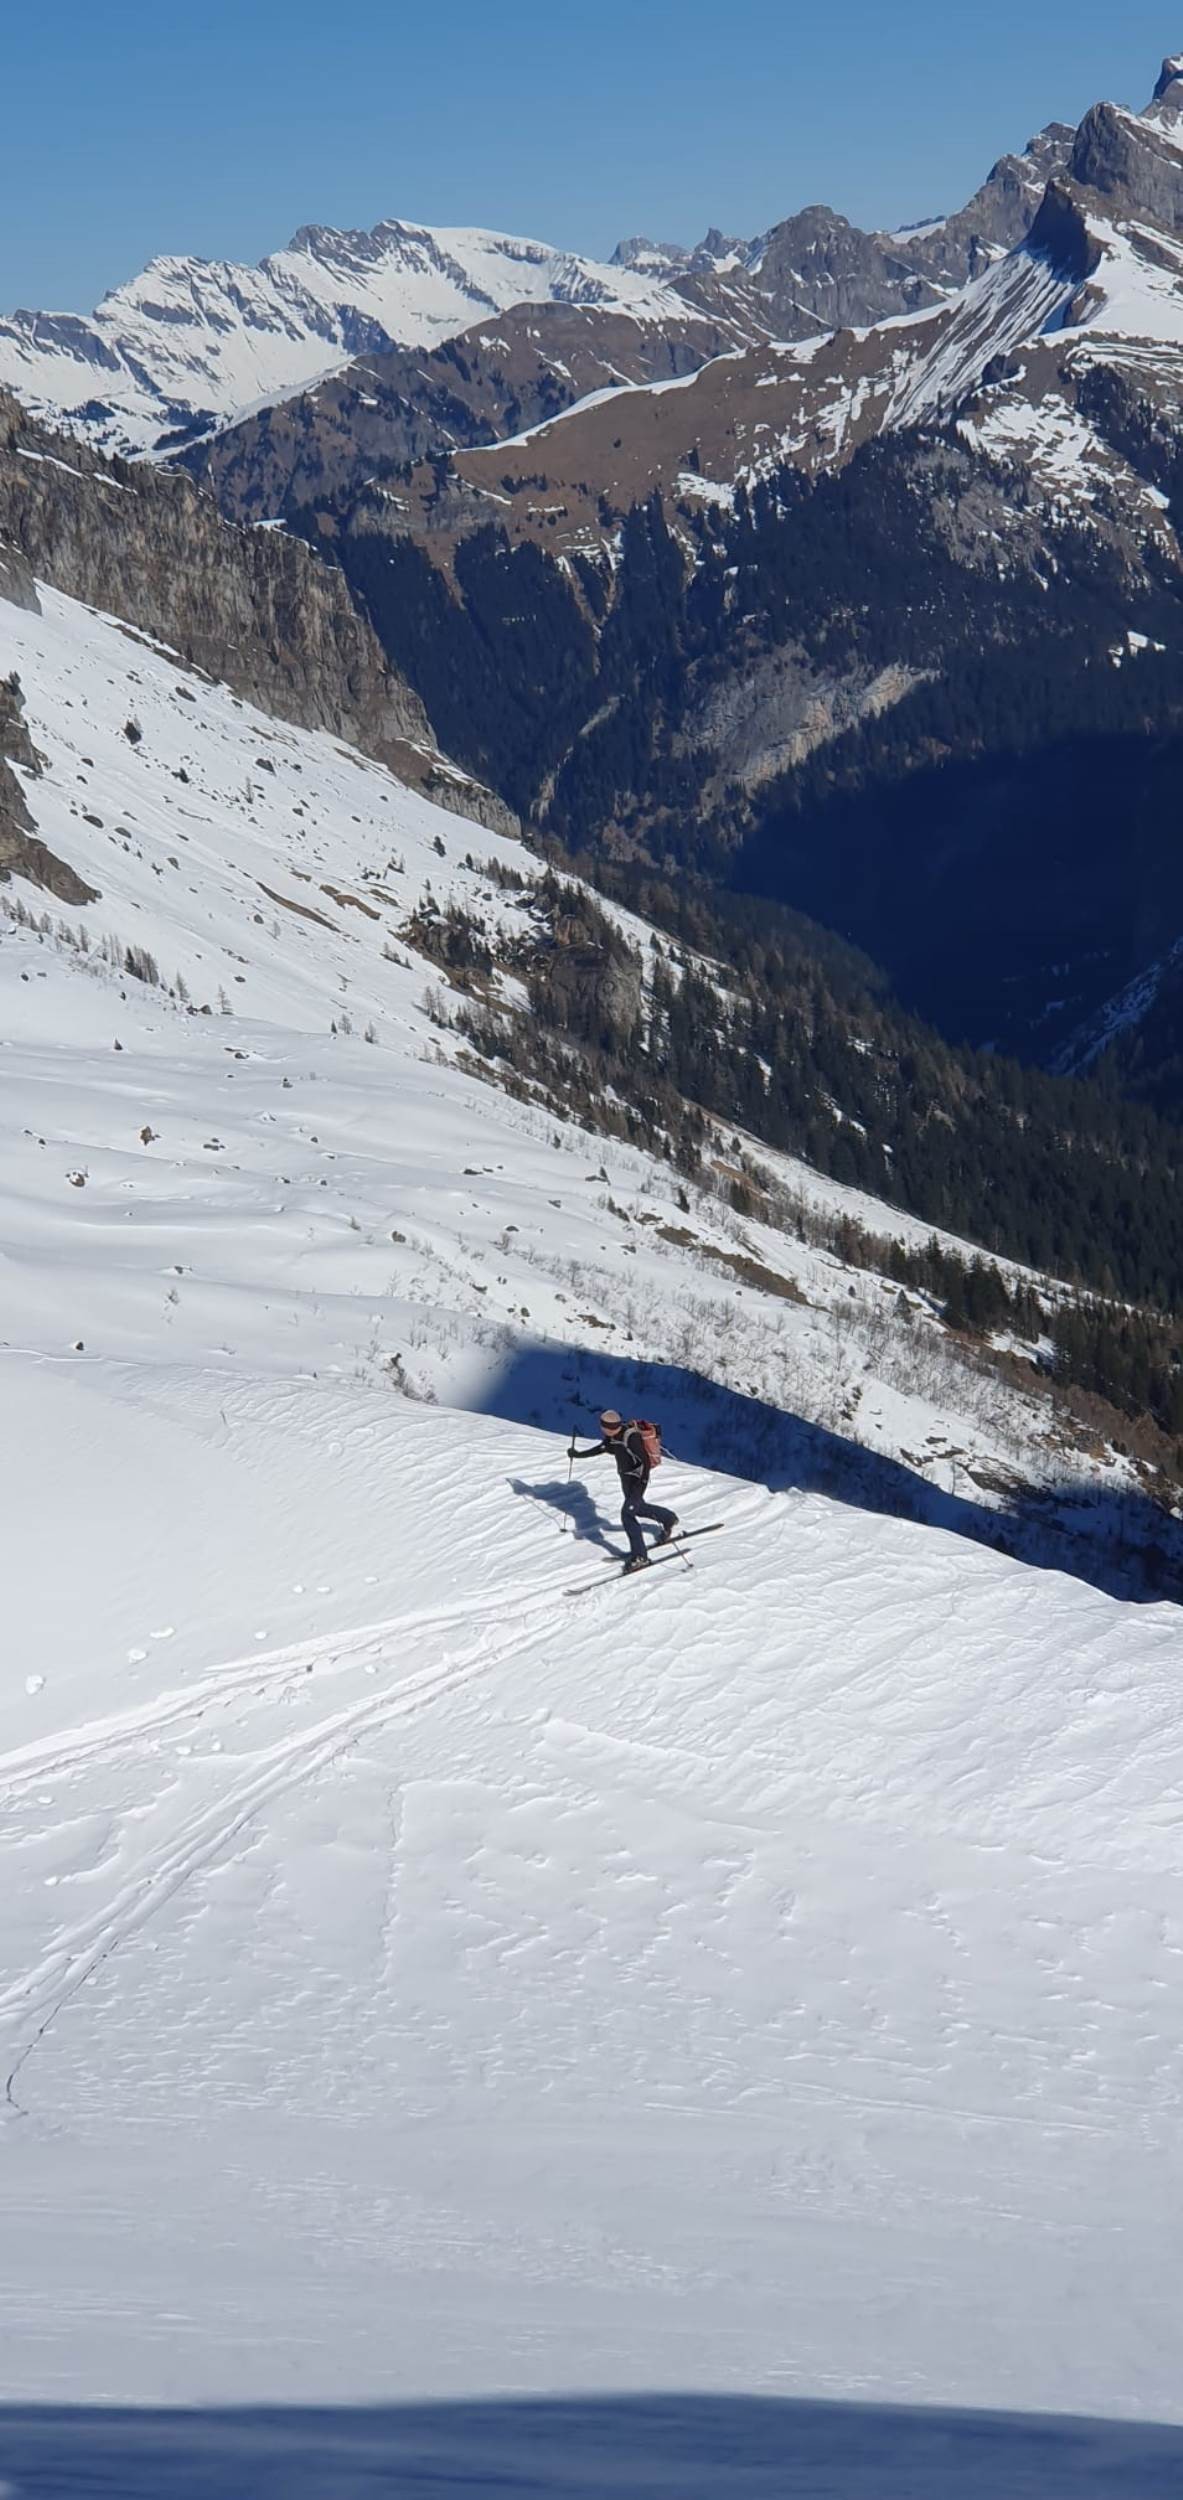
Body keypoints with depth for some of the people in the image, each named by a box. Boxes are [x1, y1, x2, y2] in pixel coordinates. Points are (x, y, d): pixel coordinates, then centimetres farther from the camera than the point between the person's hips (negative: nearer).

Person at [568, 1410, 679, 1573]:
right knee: (637, 1508, 26)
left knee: (627, 1514, -15)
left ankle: (639, 1557, -11)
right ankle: (668, 1519, 51)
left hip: (637, 1480, -9)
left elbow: (645, 1460, -29)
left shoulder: (631, 1437, -29)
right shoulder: (612, 1436, -3)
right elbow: (601, 1448, 17)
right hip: (626, 1478, 9)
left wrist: (642, 1484, -35)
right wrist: (579, 1454, 20)